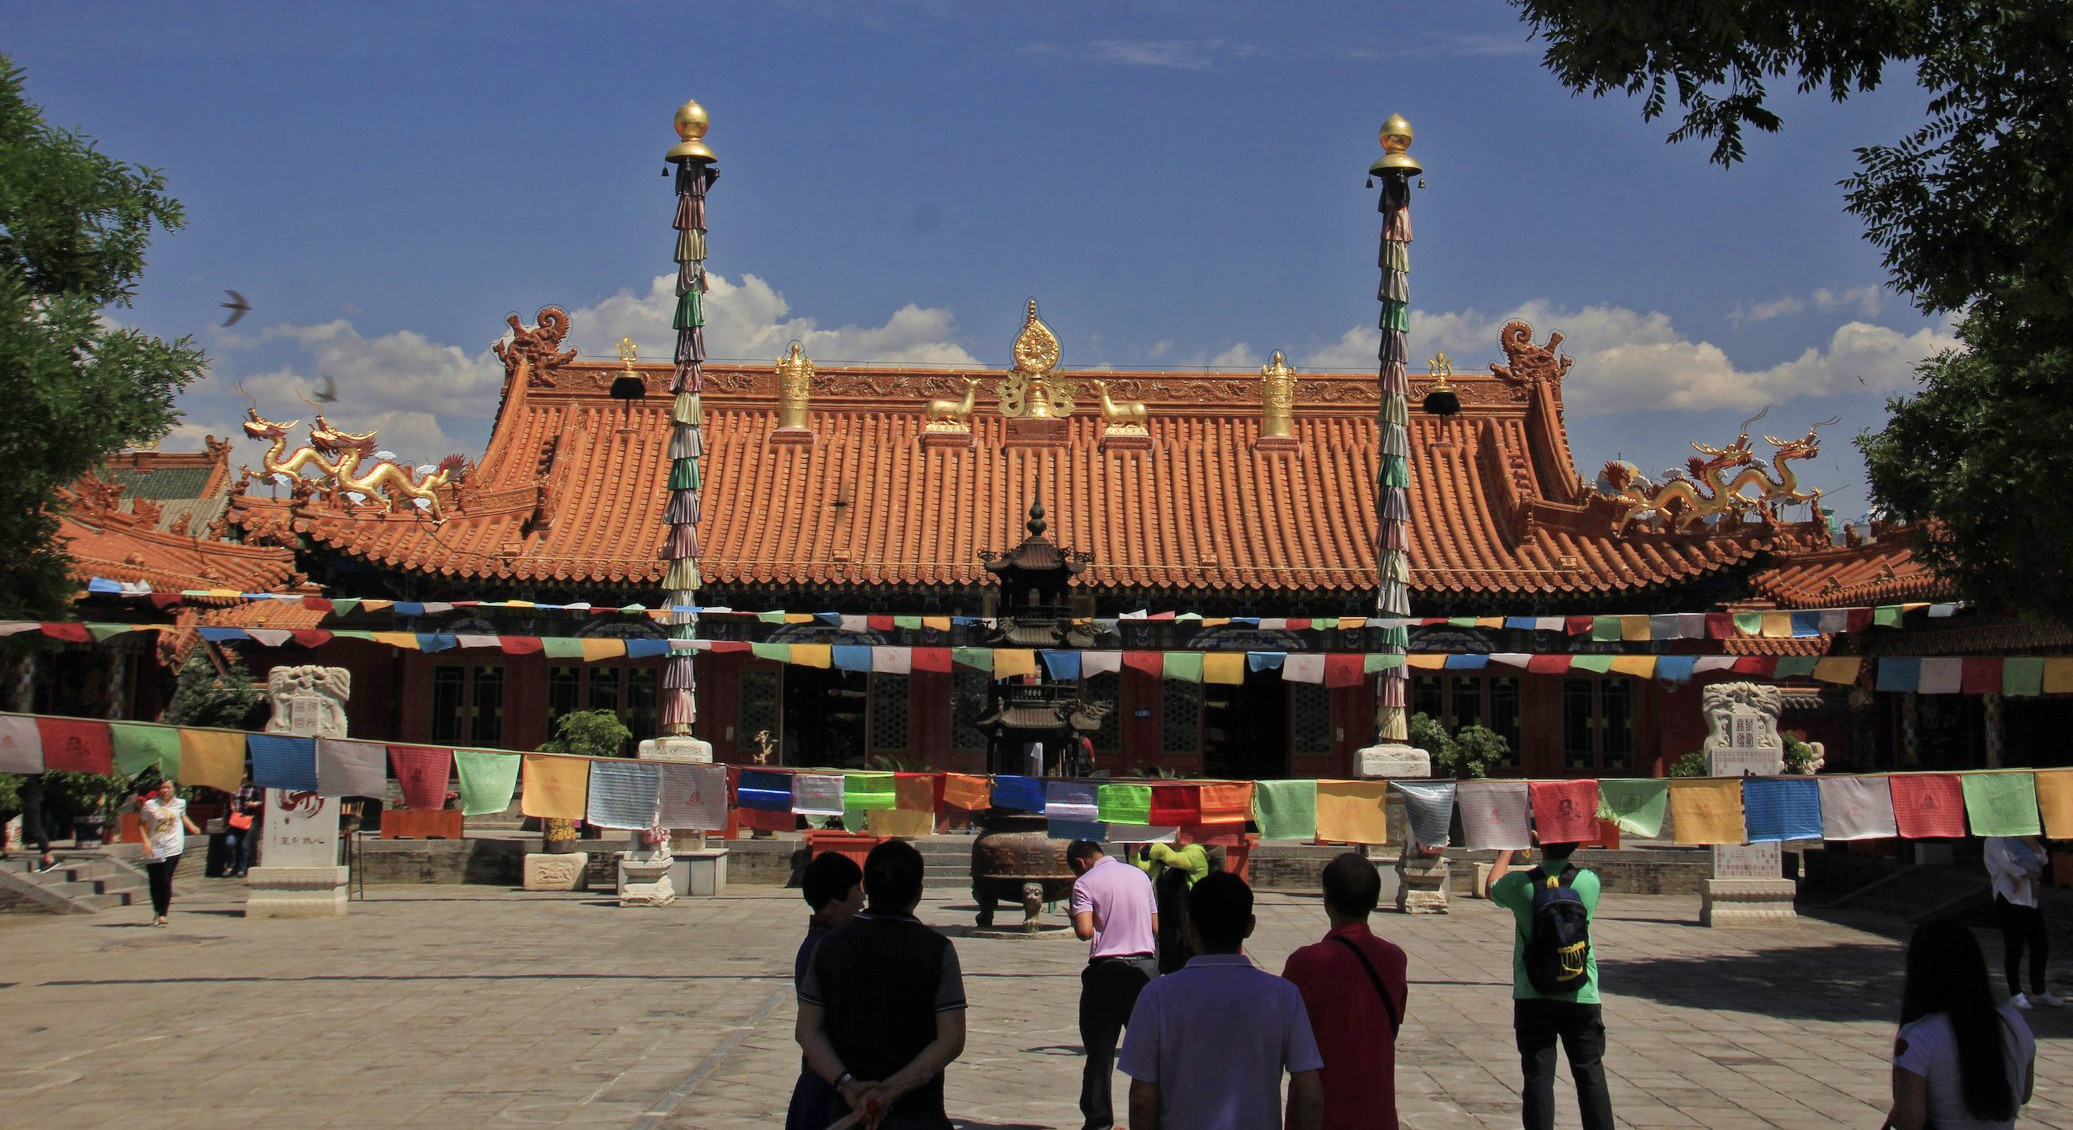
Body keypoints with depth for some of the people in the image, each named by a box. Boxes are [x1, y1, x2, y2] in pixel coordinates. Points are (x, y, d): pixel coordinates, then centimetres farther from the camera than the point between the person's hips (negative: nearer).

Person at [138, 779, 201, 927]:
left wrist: (192, 828, 29)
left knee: (166, 880, -12)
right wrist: (146, 841, -13)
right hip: (154, 848, 0)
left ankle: (163, 914, -8)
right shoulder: (150, 805, 0)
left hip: (172, 848, 0)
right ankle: (157, 912, 22)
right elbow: (144, 825, -1)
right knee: (155, 883, 3)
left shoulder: (180, 803, 9)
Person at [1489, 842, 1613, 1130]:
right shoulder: (1589, 882, -7)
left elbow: (1493, 887, 14)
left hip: (1532, 996, -1)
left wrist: (1508, 849, 28)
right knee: (1590, 1074, 7)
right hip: (1581, 997, 1)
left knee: (1538, 1076, 3)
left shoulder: (1521, 884, -9)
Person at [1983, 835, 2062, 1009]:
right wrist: (2031, 875, -5)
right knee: (2014, 949, -4)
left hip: (2031, 901, 8)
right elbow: (2008, 866, -16)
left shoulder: (2021, 839, 17)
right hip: (2010, 901, -8)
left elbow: (2041, 858, 6)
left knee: (2041, 946, 8)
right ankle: (2015, 994, 5)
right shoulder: (1995, 839, -6)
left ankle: (2039, 991, 21)